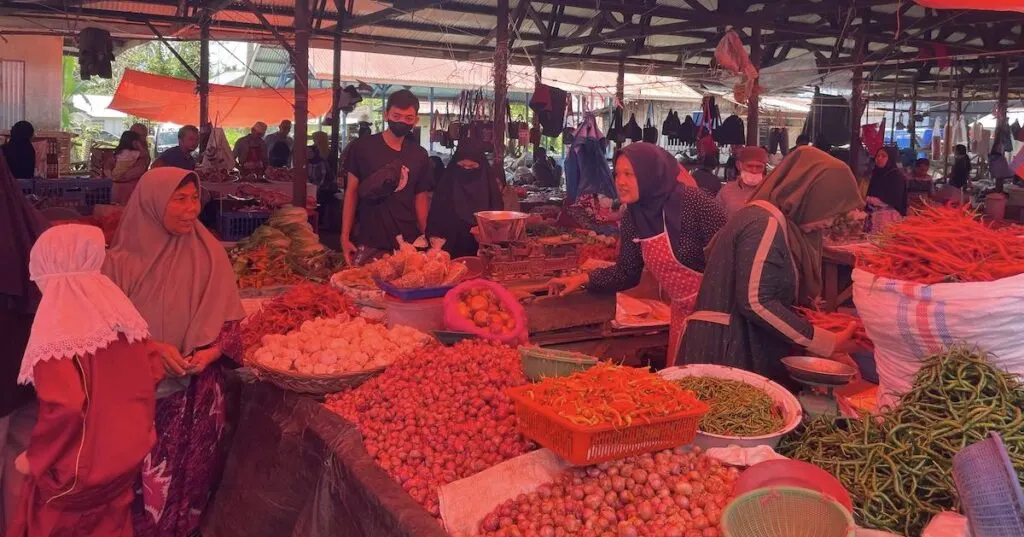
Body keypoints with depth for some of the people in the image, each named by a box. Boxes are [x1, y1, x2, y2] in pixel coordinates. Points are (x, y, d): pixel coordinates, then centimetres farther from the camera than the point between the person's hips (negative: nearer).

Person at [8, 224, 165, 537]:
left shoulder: (57, 332, -22)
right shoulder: (122, 314, -1)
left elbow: (63, 408, -30)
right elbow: (154, 374, 5)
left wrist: (35, 457, -14)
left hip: (73, 470, -5)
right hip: (124, 459, 6)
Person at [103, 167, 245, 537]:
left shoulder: (209, 253, -1)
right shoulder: (122, 261, -8)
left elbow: (229, 317, 3)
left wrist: (212, 351, -14)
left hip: (198, 392, 2)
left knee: (191, 479, 13)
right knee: (142, 483, 5)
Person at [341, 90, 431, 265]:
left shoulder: (419, 155, 6)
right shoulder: (362, 147, -1)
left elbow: (421, 198, 10)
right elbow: (352, 191, 1)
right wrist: (345, 236, -4)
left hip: (407, 243, 2)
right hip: (369, 241, -2)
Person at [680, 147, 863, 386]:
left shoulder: (781, 224, 15)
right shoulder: (766, 225, -16)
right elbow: (755, 302, -22)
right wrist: (825, 342, -18)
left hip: (749, 348, 10)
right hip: (730, 351, -10)